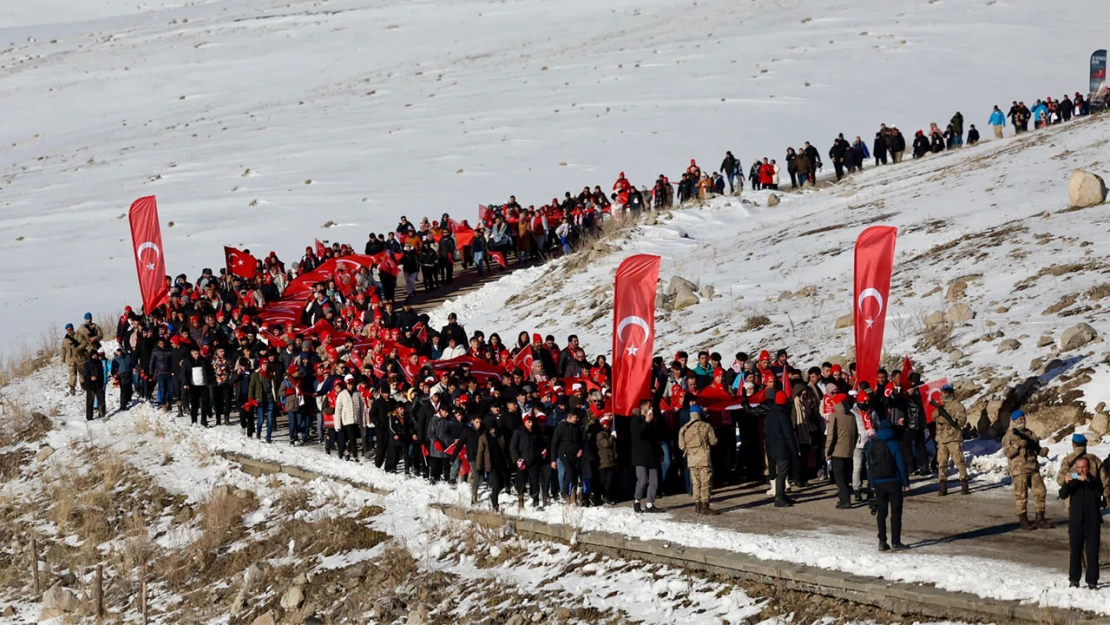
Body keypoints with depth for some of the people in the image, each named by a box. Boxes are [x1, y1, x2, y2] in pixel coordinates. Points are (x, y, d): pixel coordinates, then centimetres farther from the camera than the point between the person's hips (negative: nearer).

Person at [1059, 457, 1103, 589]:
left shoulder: (1095, 481, 3)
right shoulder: (1073, 482, 7)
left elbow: (1099, 492, -18)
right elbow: (1063, 495, -6)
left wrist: (1087, 481, -32)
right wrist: (1066, 483, -25)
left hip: (1092, 522, -1)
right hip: (1076, 522, 1)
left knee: (1092, 552, -1)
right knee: (1075, 551, 2)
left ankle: (1092, 581, 1)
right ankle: (1074, 579, 8)